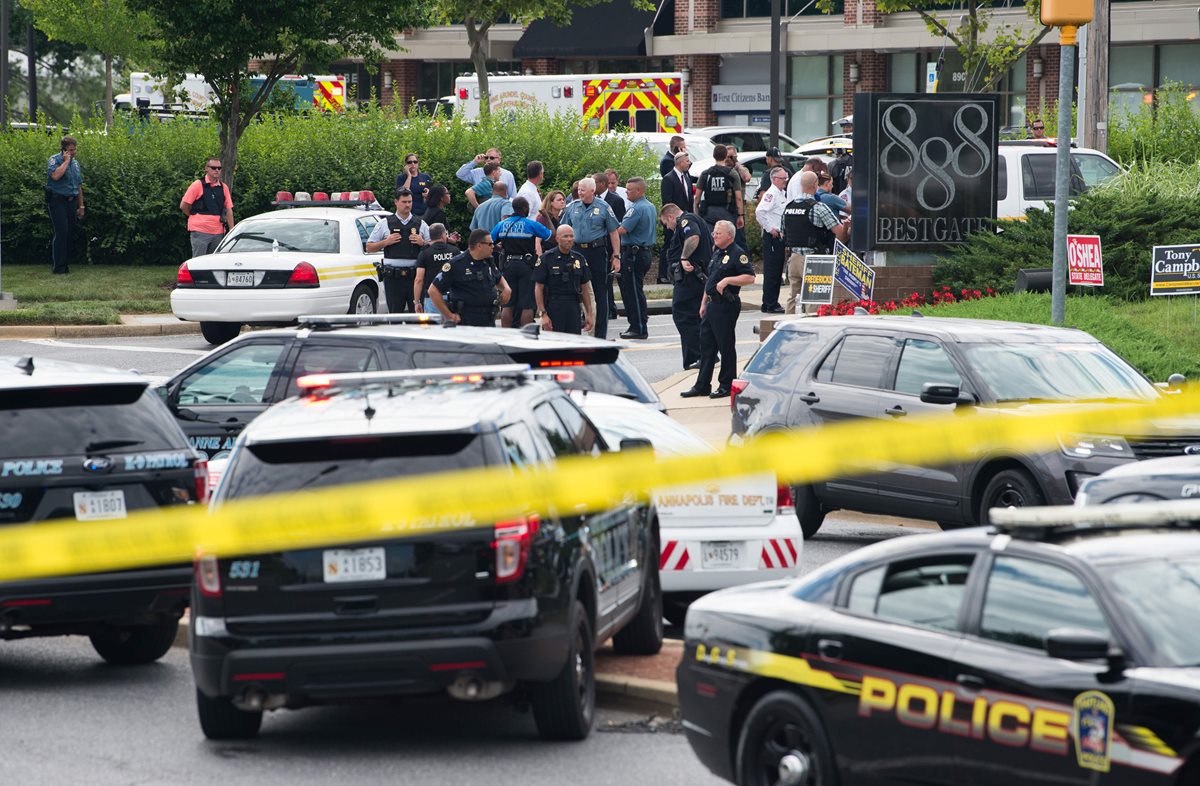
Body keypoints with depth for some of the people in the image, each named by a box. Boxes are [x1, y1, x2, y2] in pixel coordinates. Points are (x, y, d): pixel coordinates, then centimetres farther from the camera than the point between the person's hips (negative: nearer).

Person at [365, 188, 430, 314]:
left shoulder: (420, 224, 11)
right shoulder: (385, 224, 8)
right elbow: (369, 247, 9)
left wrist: (422, 242, -6)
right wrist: (386, 242, -6)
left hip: (415, 275, 1)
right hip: (393, 276, -1)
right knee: (395, 312, -1)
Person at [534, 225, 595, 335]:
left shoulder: (579, 259, 11)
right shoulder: (546, 259, -3)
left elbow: (585, 288, 15)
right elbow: (538, 288, -4)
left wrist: (589, 314, 11)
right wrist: (543, 314, -11)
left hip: (574, 307, 4)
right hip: (553, 308, -4)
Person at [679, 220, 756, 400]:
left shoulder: (737, 254, -11)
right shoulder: (716, 253, 17)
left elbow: (750, 277, -19)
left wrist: (727, 280, -22)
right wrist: (704, 303, 21)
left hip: (726, 305, -9)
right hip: (712, 304, 9)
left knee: (726, 346, -2)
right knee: (706, 345, 10)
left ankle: (727, 386, 6)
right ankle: (702, 385, 15)